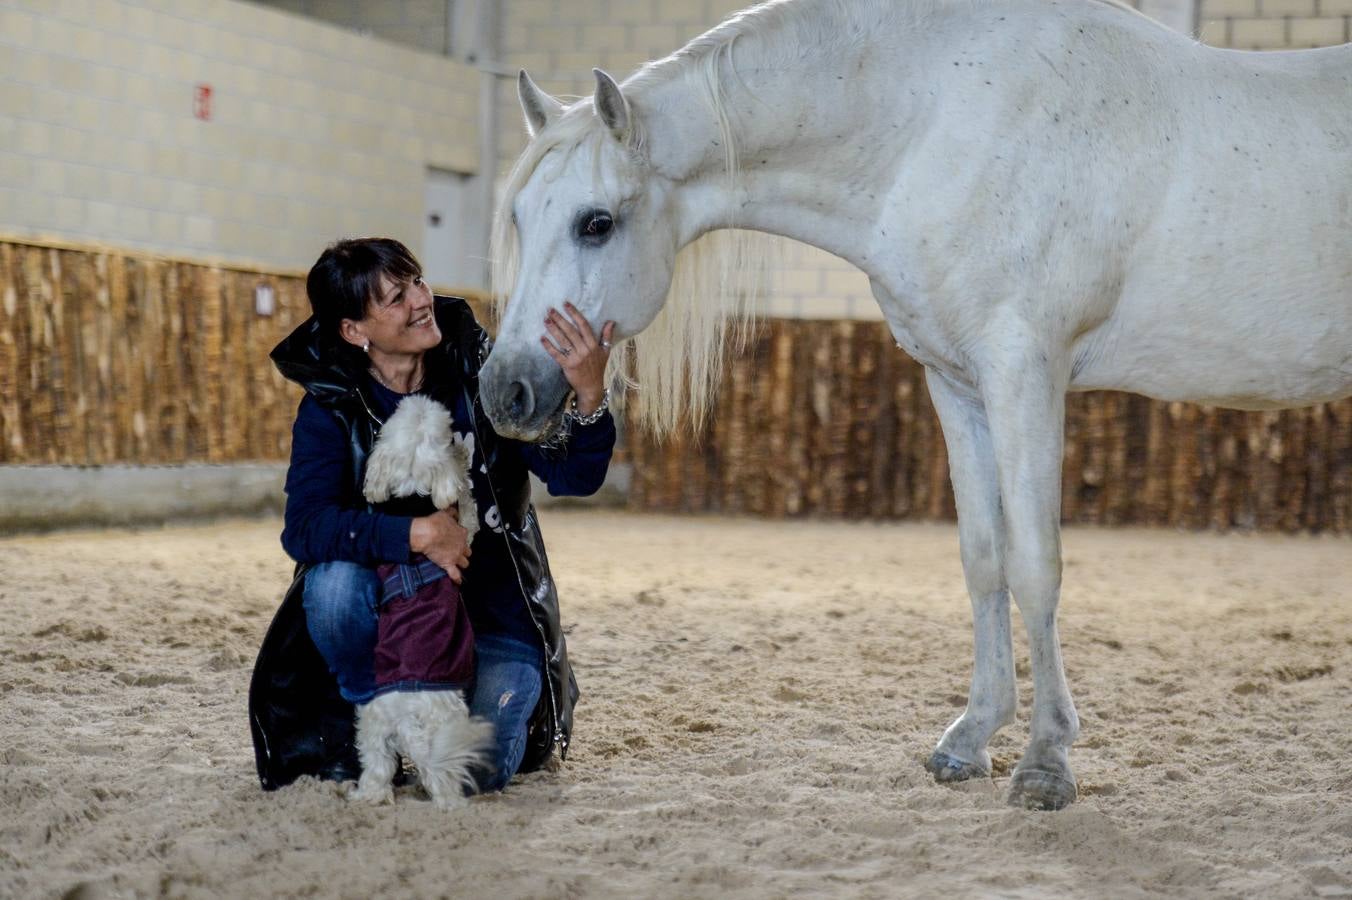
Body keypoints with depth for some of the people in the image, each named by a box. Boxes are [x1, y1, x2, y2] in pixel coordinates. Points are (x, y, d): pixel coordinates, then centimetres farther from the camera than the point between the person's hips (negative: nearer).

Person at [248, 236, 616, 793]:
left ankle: (524, 708, 18)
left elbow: (574, 477, -19)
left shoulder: (483, 375, -10)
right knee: (334, 581, -31)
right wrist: (414, 534, -37)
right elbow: (304, 527, -24)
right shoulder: (330, 406, -9)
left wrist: (590, 395, -38)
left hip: (495, 616, 0)